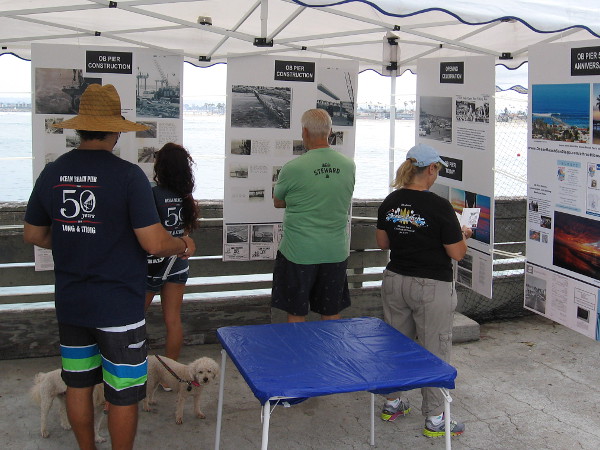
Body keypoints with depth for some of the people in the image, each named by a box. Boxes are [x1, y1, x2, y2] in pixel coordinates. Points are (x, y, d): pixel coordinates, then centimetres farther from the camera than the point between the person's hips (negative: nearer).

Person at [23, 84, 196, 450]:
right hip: (119, 307, -6)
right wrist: (185, 246, 0)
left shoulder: (52, 173, -1)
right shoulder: (128, 175, -18)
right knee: (123, 393, 9)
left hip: (70, 305, 6)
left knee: (78, 385, 19)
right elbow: (153, 243, -20)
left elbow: (34, 234, 10)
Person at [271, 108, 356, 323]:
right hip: (336, 252, 4)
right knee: (331, 314, 15)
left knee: (296, 314, 10)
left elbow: (278, 202, 1)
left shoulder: (292, 168, -15)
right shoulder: (349, 166, -2)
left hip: (299, 253, -4)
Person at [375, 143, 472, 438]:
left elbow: (382, 242, 10)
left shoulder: (390, 202, 0)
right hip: (431, 288, -6)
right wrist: (463, 235, 5)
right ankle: (434, 419, 15)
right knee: (434, 351, 6)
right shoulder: (439, 207, -18)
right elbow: (457, 253, -14)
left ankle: (393, 403, 31)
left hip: (395, 281, 6)